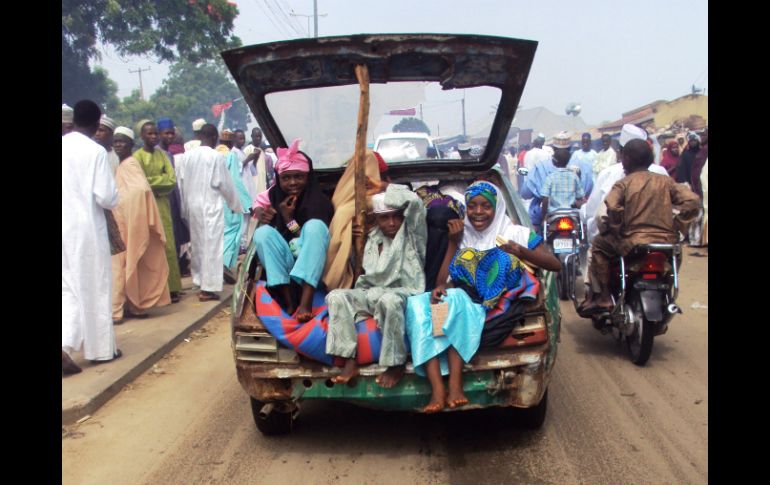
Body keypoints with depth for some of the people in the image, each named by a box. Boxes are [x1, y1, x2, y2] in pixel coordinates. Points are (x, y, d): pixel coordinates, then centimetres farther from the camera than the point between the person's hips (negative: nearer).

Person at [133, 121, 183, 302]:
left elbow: (172, 180, 3)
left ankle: (170, 287, 4)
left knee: (167, 246, 1)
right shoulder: (137, 156, -2)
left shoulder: (162, 154, 12)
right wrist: (161, 180, -6)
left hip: (163, 204, 4)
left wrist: (152, 183, -9)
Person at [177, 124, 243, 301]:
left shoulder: (188, 155, 2)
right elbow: (226, 184, -7)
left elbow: (181, 182, 6)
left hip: (192, 205, 6)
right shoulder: (217, 156, -12)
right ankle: (208, 288, -1)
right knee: (211, 246, -1)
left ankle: (200, 282, 24)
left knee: (198, 245, 16)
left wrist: (184, 208, 16)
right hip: (210, 206, -6)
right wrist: (235, 205, 7)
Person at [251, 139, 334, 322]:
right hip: (282, 264, 4)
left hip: (311, 265, -3)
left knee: (315, 225, -28)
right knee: (263, 232, -20)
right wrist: (260, 212, -4)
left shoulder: (320, 202, -12)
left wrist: (289, 219, -17)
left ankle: (306, 302, -42)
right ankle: (289, 302, -26)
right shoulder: (276, 195, 1)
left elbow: (313, 238, -13)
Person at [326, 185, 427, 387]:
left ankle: (397, 364, -26)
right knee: (336, 297, -17)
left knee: (389, 300, -41)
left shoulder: (411, 234, 4)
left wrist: (389, 190, 2)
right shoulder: (373, 239, 19)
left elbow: (414, 201, -12)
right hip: (374, 292, 6)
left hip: (404, 293, -6)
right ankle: (350, 361, -24)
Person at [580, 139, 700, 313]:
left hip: (633, 244, -4)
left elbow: (612, 207, -19)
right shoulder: (665, 181, 10)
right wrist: (676, 226, 7)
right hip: (667, 243, 4)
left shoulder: (623, 184, 0)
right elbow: (692, 201, -1)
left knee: (599, 245, 19)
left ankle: (604, 298, 10)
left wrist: (617, 229, -3)